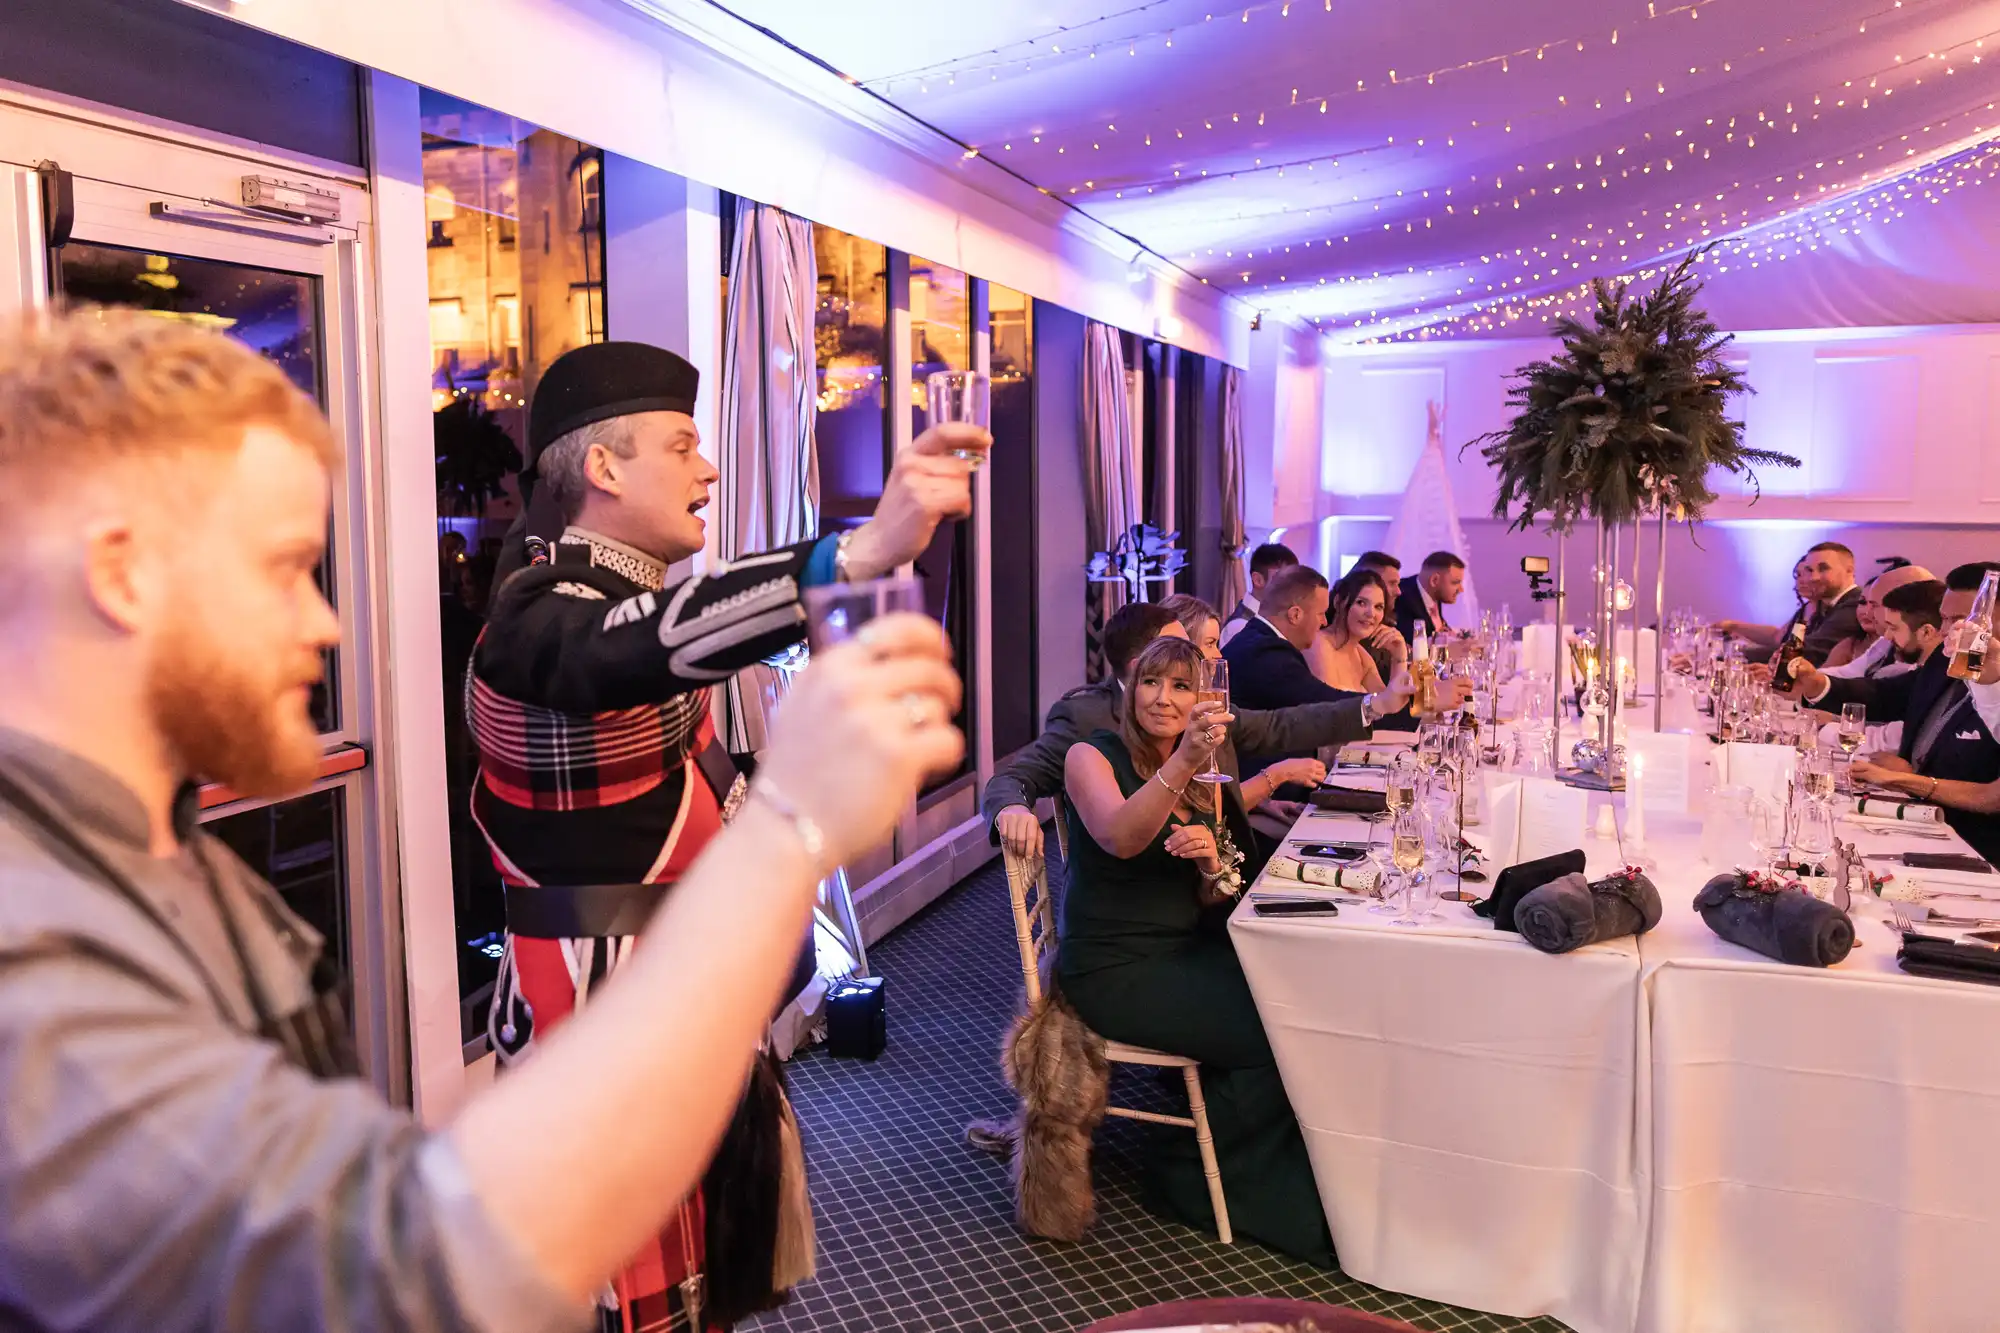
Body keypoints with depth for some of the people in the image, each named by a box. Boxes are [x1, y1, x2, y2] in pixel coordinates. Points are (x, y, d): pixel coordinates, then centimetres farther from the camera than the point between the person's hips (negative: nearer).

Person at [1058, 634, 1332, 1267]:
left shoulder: (1207, 777, 12)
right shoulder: (1093, 756, -7)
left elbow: (1215, 901, 12)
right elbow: (1119, 838, -28)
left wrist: (1214, 863, -12)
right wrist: (1183, 761, -41)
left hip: (1189, 953, 6)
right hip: (1114, 970, -6)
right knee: (1275, 1035, -19)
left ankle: (1291, 1188, 3)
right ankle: (1187, 1175, 3)